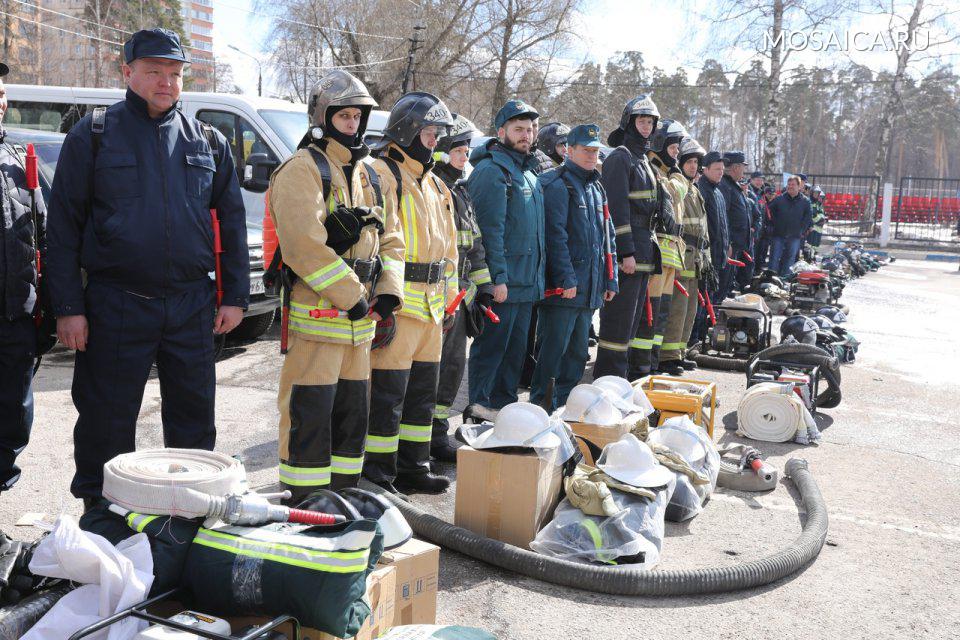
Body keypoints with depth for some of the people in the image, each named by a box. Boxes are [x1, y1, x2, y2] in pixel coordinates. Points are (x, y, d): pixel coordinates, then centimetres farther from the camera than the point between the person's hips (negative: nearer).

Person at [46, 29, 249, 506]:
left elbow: (232, 221, 12)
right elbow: (63, 224, -1)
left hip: (191, 305, 3)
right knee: (106, 423, 6)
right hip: (116, 304, -2)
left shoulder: (208, 142, 10)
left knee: (194, 418, 11)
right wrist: (68, 307, -7)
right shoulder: (93, 135, 1)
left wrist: (235, 296, 6)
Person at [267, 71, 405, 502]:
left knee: (352, 414, 16)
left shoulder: (366, 175, 17)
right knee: (309, 417, -4)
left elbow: (390, 238, 18)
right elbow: (304, 245, -21)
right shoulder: (302, 170, -9)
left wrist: (388, 291, 1)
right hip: (316, 314, -8)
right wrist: (351, 298, -18)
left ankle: (343, 497, 30)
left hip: (360, 320, 8)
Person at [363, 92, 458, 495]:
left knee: (422, 392, 15)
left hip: (430, 307, 9)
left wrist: (449, 298, 22)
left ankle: (412, 466, 27)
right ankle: (377, 473, 7)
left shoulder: (435, 186, 20)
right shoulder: (381, 175, -10)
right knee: (387, 393, -4)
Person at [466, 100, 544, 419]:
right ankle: (479, 408, 8)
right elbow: (490, 229, -19)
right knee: (491, 345, -2)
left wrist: (538, 273, 19)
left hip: (527, 282, 9)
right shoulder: (491, 171, -12)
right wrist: (498, 277, -22)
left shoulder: (528, 173, 18)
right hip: (503, 282, -9)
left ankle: (504, 405, 26)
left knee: (516, 348, 15)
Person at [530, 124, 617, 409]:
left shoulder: (596, 188, 19)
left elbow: (607, 238, 21)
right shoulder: (559, 185, -9)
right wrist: (566, 278, -21)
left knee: (579, 350, 14)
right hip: (563, 287, -9)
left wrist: (610, 279, 15)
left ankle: (565, 404, 25)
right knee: (553, 347, -4)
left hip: (590, 289, 9)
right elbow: (556, 236, -17)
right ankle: (540, 403, 7)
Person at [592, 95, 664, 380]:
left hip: (642, 252, 10)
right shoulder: (619, 158, -9)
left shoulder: (642, 160, 21)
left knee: (633, 317, 13)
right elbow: (617, 207, -17)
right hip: (626, 251, -10)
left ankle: (623, 373, 21)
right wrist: (627, 252, -20)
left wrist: (647, 248, 20)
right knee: (619, 317, -7)